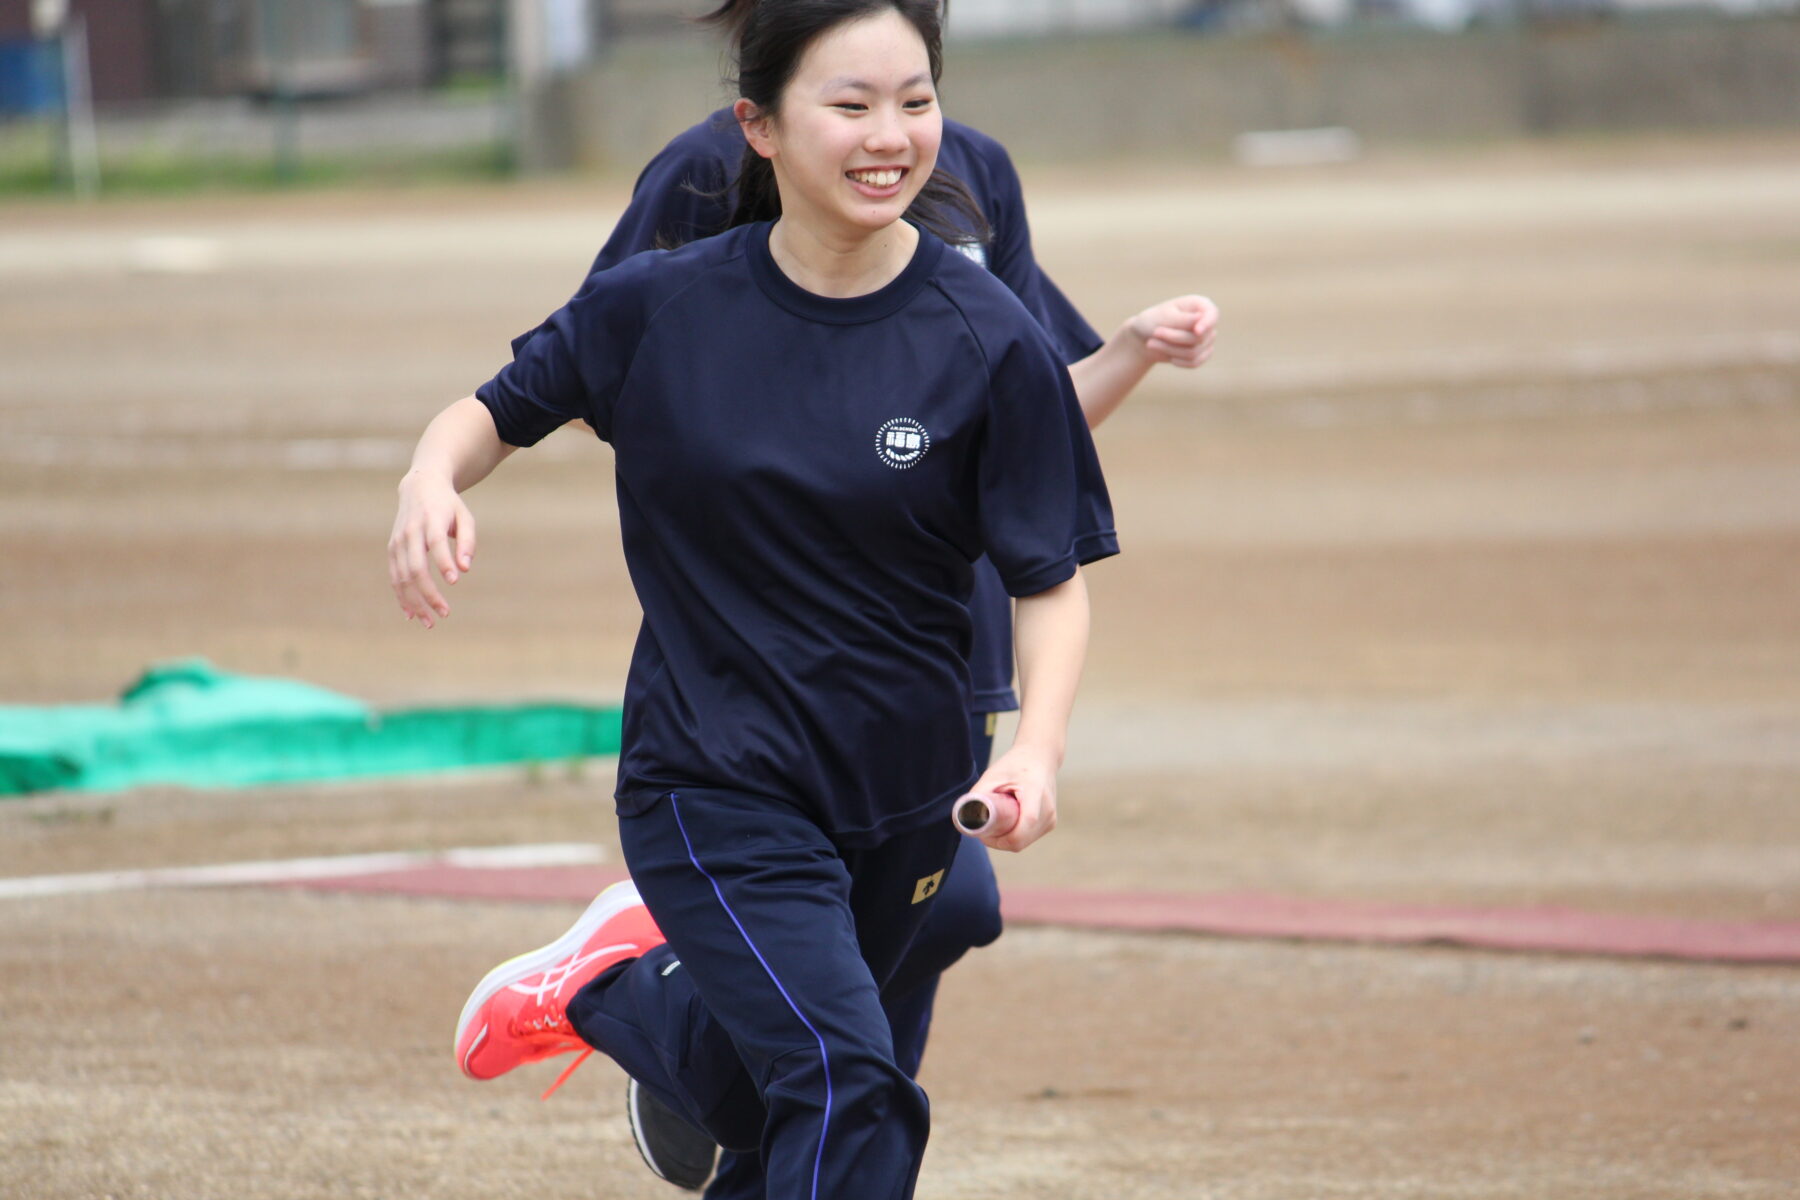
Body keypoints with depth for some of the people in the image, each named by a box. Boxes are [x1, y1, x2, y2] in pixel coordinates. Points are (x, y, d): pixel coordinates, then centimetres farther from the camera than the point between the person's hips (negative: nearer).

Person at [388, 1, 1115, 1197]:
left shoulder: (991, 344, -11)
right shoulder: (660, 309, -9)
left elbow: (1052, 580, -6)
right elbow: (498, 411, 4)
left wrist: (1038, 749, -23)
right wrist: (433, 478, -19)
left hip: (902, 803, 2)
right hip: (713, 788, -2)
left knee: (759, 1103, 20)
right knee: (847, 1087, -19)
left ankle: (616, 983, 50)